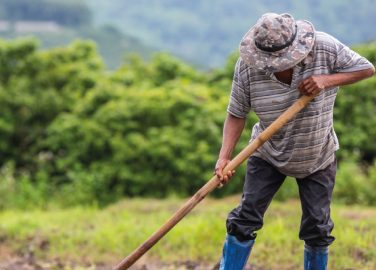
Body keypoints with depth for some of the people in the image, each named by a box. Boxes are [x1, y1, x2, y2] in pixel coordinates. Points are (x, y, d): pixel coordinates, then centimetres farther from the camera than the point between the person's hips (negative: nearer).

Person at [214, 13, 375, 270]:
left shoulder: (325, 48, -24)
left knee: (317, 228, 6)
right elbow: (237, 114, -15)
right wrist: (225, 157, -28)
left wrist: (327, 80, -29)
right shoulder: (247, 66, -22)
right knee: (245, 219, -4)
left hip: (318, 157, 0)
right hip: (267, 155, 0)